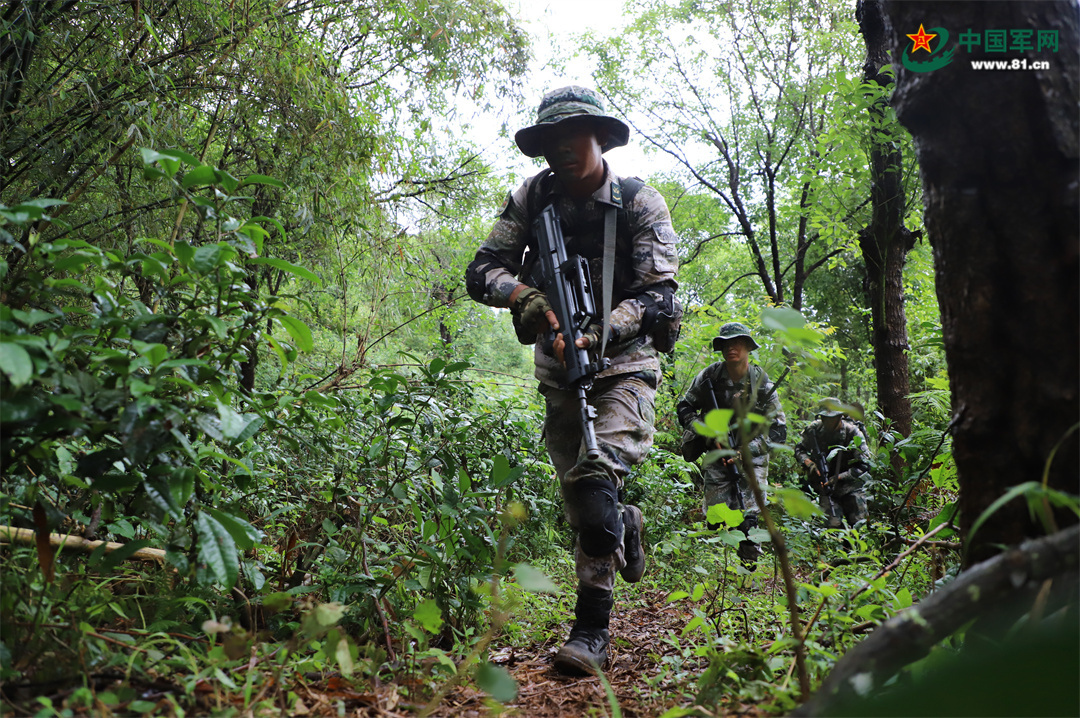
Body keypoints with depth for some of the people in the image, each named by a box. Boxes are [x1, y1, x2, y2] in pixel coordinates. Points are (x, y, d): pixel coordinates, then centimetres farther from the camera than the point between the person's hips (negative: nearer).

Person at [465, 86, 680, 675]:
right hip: (557, 363, 4)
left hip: (622, 361, -4)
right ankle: (625, 526, 41)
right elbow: (481, 272, -5)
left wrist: (599, 333, -33)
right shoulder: (532, 198, -1)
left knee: (597, 475, -22)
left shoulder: (641, 204, -10)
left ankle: (591, 627, -14)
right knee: (578, 499, 7)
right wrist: (525, 295, -27)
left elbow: (658, 295, -17)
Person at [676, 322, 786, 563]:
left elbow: (778, 431, -8)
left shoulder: (761, 383, -10)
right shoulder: (710, 376, -6)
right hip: (717, 455, 2)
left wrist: (745, 450, -19)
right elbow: (684, 408, 6)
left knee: (747, 518, -12)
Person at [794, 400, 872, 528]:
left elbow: (863, 466, -13)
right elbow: (799, 450, 10)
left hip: (849, 483, -1)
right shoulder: (814, 429, -5)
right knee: (833, 524, -12)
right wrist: (809, 463, -12)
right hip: (825, 484, 1)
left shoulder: (853, 432, -12)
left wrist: (838, 477, -20)